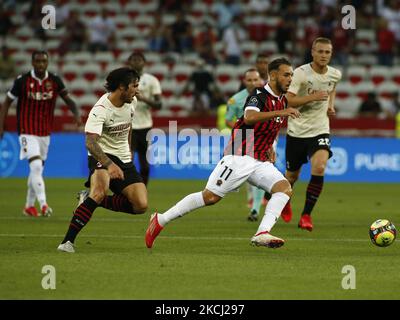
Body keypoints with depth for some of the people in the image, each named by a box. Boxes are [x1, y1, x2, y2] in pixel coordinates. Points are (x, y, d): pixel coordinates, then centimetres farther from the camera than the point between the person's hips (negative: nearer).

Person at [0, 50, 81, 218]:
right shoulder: (22, 81, -10)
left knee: (38, 169, 13)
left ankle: (29, 206, 27)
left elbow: (68, 99, -5)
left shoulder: (55, 81, -2)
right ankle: (43, 204, -25)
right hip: (27, 132, -4)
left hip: (45, 133, 4)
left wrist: (76, 114, -26)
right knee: (36, 166, -20)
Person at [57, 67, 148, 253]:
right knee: (100, 190, -37)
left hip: (124, 160, 7)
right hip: (102, 156, -7)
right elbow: (90, 142, -37)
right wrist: (109, 165, -51)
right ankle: (68, 241, -31)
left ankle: (91, 200, 9)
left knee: (141, 206, -10)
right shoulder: (100, 110, -24)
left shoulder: (131, 102, 0)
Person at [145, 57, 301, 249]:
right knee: (210, 197, -8)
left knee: (285, 188, -16)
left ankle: (262, 233, -28)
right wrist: (280, 113, -40)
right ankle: (160, 220, 5)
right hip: (239, 157, -7)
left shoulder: (283, 101, 13)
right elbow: (249, 117, -34)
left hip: (260, 161, 7)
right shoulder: (259, 95, -12)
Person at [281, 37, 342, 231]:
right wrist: (313, 97, -28)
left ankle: (306, 216, -14)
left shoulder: (335, 74, 1)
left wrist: (331, 104, 10)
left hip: (320, 130, 2)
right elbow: (289, 101, -18)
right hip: (297, 130, -2)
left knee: (319, 168, -23)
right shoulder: (301, 73, -14)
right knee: (292, 175, 11)